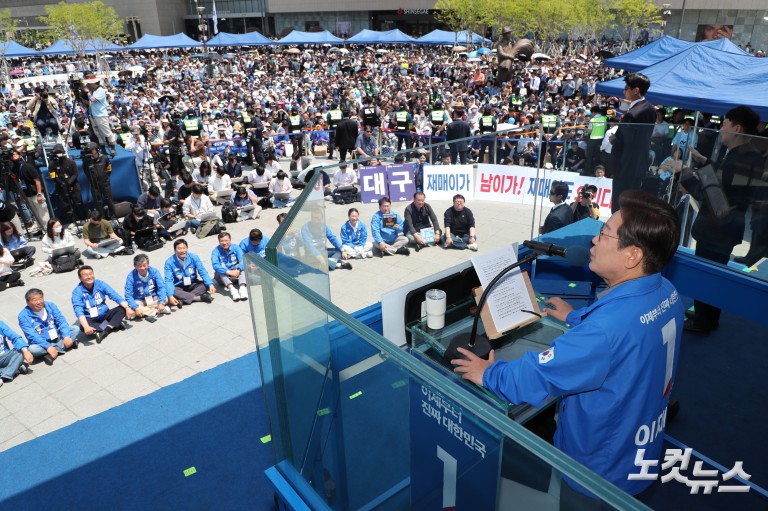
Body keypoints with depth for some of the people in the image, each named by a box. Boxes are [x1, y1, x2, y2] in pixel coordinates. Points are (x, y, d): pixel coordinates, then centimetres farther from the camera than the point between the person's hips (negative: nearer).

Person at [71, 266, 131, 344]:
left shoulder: (100, 284, -6)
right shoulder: (77, 292, -15)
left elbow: (115, 296, -14)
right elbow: (79, 311, -27)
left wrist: (127, 307, -30)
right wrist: (86, 327, -45)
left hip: (105, 315, 3)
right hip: (90, 319, -3)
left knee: (122, 309, -20)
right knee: (82, 327, -36)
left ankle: (106, 330, -34)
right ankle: (114, 325, -29)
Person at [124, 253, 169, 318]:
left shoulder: (154, 271, -15)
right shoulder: (131, 276, -17)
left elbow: (161, 287, -18)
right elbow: (128, 295, -19)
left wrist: (161, 302, -33)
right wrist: (136, 308, -35)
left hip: (154, 299, 0)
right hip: (139, 301, 0)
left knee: (165, 299, -28)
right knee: (130, 310, -30)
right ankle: (156, 311, -24)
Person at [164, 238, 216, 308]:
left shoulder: (193, 257, -12)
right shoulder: (169, 262, -16)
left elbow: (203, 272, -16)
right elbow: (168, 280, -21)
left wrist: (210, 284, -32)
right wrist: (170, 296, -37)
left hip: (193, 285, 2)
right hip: (179, 287, -2)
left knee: (206, 285, -24)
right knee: (173, 292, -34)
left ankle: (183, 299, -29)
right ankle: (200, 297, -31)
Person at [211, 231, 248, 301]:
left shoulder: (236, 248, -4)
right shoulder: (216, 251, -8)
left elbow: (243, 260, -18)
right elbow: (215, 265, -25)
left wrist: (238, 270, -39)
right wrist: (228, 272, -40)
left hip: (236, 275, 1)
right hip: (223, 277, -1)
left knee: (242, 267, -26)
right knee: (219, 271, -31)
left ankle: (242, 287, -46)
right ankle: (232, 289, -48)